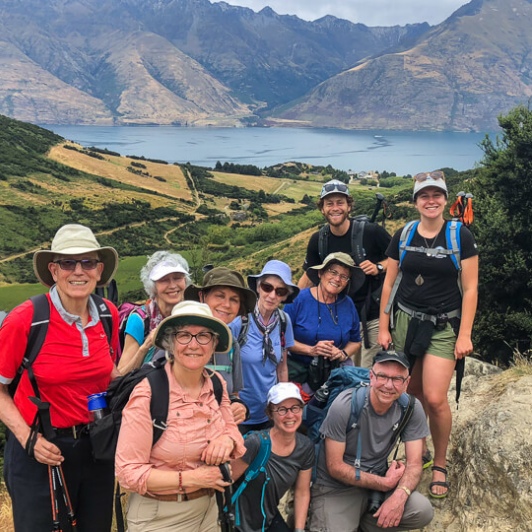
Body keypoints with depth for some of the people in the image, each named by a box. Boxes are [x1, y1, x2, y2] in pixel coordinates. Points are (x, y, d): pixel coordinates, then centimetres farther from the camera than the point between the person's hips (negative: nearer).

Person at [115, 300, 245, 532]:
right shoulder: (147, 394, -22)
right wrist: (191, 478, -23)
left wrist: (228, 440, -16)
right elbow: (128, 472, -20)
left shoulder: (217, 385, -5)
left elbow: (233, 432, 5)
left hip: (207, 510, 5)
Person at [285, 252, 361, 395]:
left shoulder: (348, 304, 6)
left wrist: (343, 354, -3)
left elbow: (355, 341, 17)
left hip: (337, 369, 4)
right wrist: (311, 350, -15)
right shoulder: (299, 299, -6)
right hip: (299, 369, -3)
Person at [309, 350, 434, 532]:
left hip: (379, 481, 4)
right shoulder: (345, 406, -20)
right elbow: (335, 466, -15)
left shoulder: (411, 408, -10)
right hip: (336, 487, -3)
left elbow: (414, 464, -7)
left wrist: (399, 495, -28)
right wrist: (385, 483, -16)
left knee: (423, 511, -21)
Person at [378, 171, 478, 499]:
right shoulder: (403, 236, 3)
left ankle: (440, 466, 10)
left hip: (444, 327, -3)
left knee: (435, 398, -10)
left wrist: (465, 335, -9)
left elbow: (470, 288, -5)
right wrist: (383, 328, 5)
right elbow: (389, 283, 7)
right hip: (406, 322, 3)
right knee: (412, 393, 8)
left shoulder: (460, 235, -5)